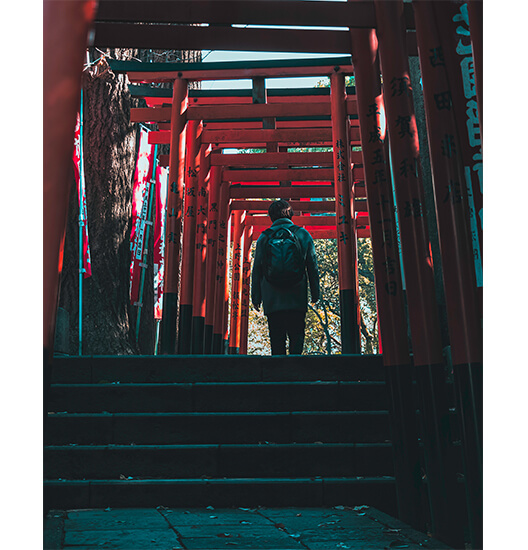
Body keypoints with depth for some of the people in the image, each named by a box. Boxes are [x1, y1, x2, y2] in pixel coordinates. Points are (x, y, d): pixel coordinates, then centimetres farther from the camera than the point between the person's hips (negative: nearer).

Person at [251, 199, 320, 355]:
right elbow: (312, 266, 5)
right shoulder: (303, 234, 4)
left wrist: (256, 297, 11)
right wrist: (315, 293, 11)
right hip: (297, 300, 0)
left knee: (276, 340, 6)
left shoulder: (264, 237, 4)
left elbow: (256, 269, 5)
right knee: (296, 336, 5)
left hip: (272, 300, 0)